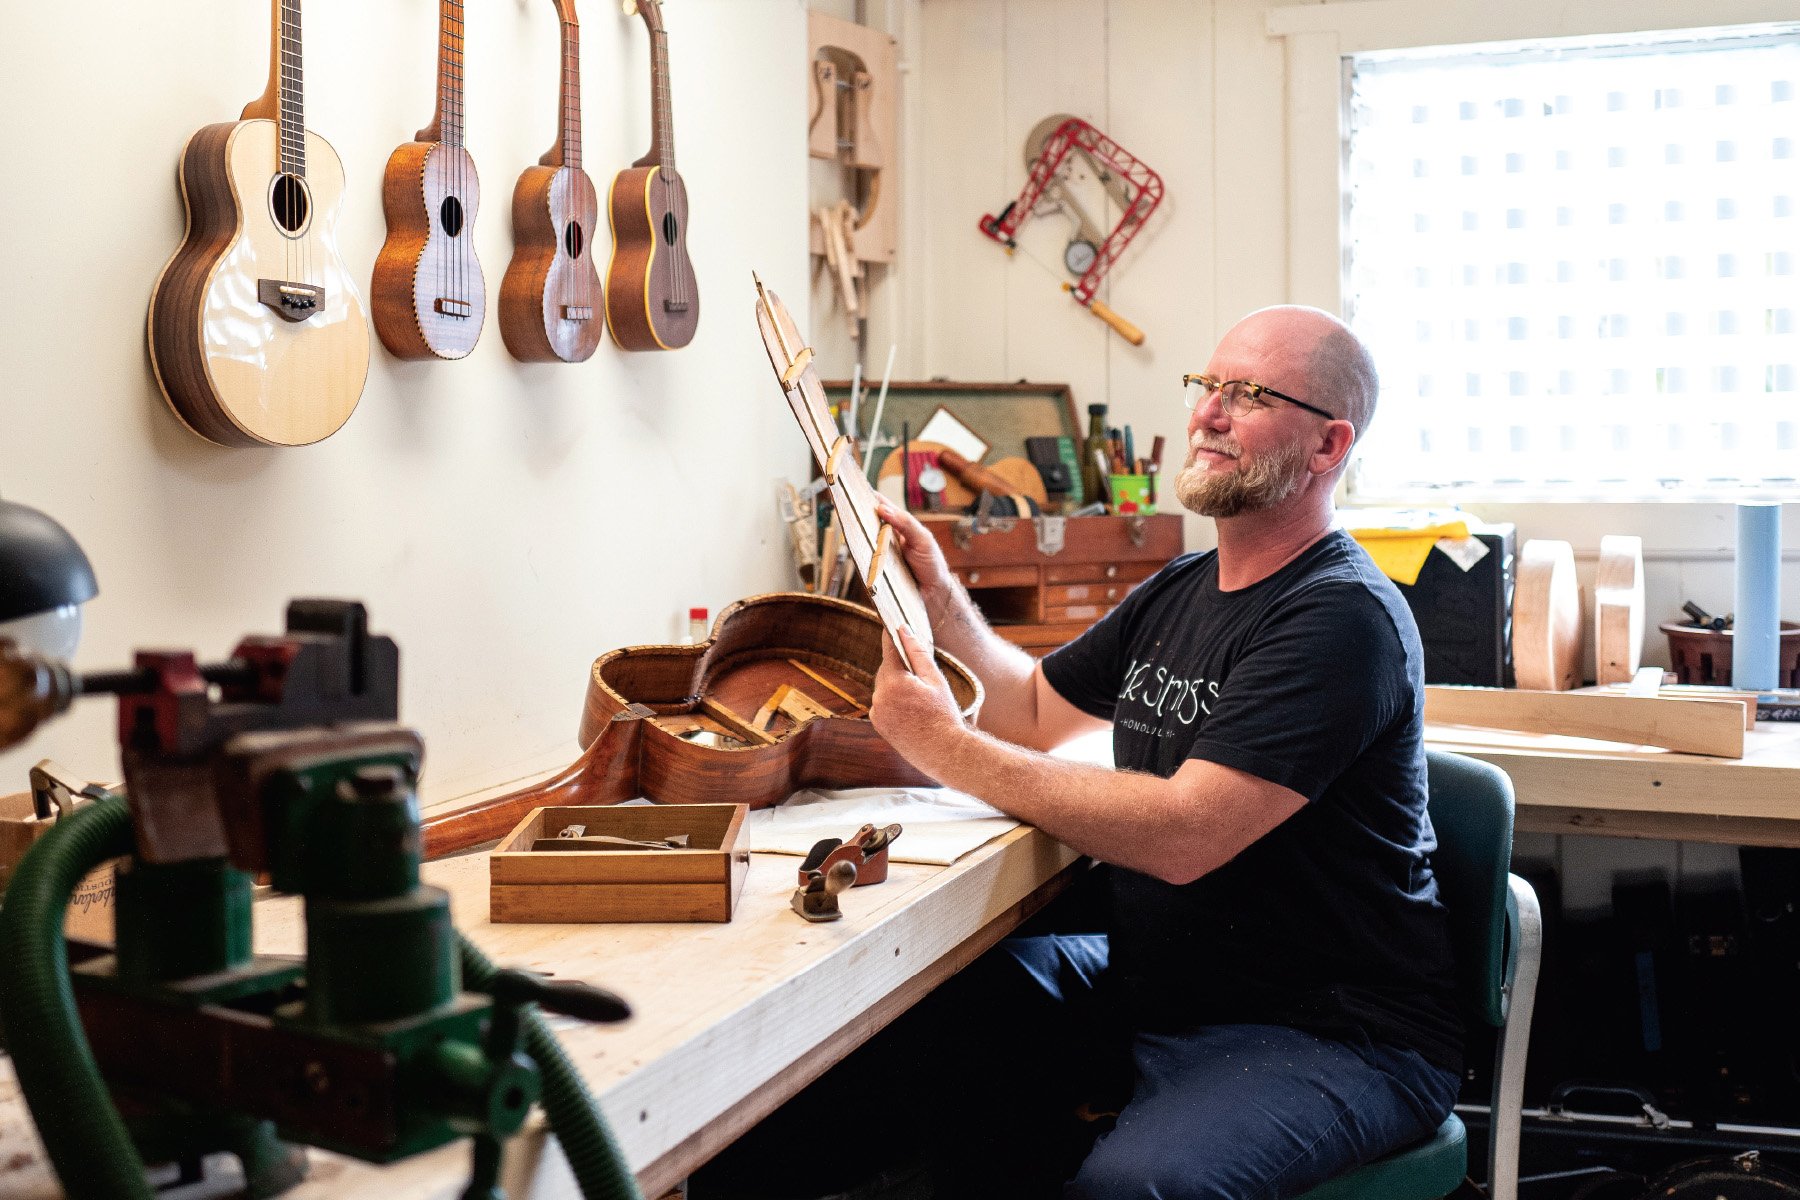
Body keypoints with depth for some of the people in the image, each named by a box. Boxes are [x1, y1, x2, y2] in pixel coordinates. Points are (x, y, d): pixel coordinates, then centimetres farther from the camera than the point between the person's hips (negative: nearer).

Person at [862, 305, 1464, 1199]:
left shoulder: (1343, 621, -19)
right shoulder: (1179, 592, 11)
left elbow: (1185, 835, -28)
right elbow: (1036, 709, 20)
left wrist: (951, 749, -23)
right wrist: (940, 599, 3)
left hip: (1332, 1036, -8)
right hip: (1159, 983, 8)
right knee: (948, 1005, -10)